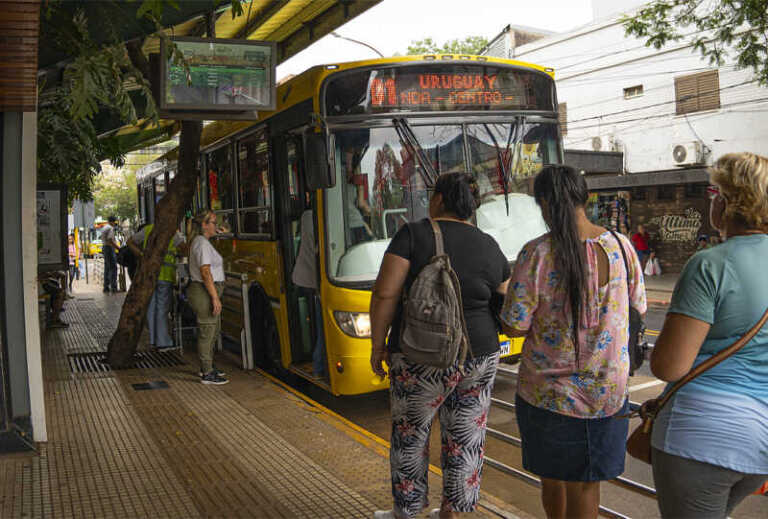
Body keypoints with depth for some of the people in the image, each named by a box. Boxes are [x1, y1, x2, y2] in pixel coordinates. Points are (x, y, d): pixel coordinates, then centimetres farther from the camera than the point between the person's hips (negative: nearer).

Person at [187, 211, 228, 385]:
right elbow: (205, 272, -23)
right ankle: (207, 374, 3)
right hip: (204, 292, -11)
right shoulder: (202, 243, -17)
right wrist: (215, 297, -23)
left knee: (214, 330, 19)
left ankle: (206, 367, 30)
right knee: (207, 332, -4)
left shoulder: (198, 241, 16)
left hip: (206, 292, 11)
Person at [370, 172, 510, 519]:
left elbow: (385, 295, -15)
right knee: (465, 438, 15)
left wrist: (378, 345, -5)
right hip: (480, 357, 4)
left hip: (421, 360, -3)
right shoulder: (490, 248, 2)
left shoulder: (413, 235, -10)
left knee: (410, 435, 14)